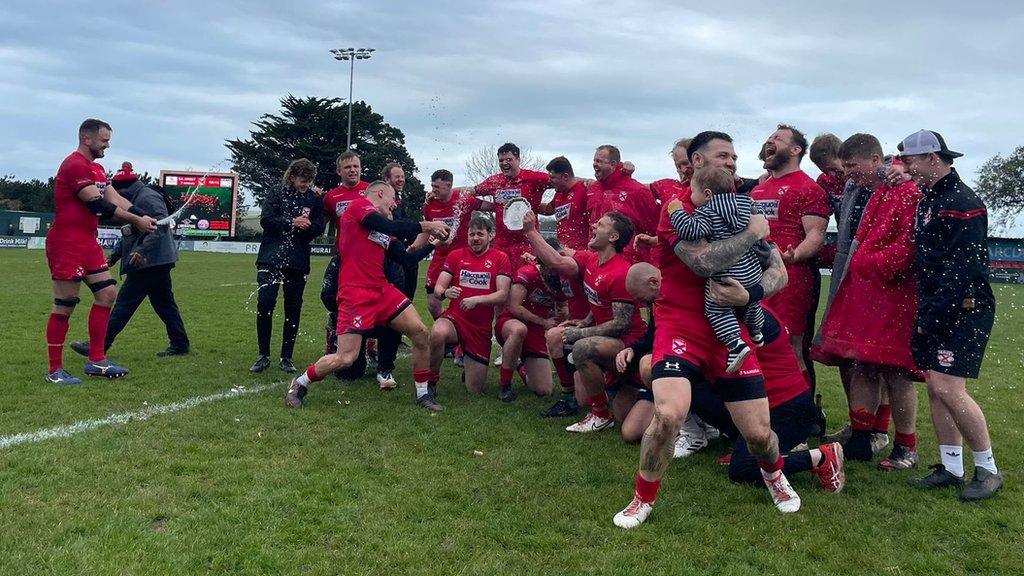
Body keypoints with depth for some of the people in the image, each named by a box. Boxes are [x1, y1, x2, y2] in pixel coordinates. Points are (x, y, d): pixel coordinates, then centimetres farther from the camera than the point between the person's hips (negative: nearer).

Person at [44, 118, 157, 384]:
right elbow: (97, 204, -21)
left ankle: (96, 360, 14)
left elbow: (115, 199, 10)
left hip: (88, 242, 10)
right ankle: (55, 371, 5)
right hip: (67, 243, -10)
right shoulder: (75, 165, -14)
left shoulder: (96, 169, 18)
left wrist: (144, 217, -3)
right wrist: (136, 220, -18)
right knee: (65, 305, -4)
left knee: (107, 293, 8)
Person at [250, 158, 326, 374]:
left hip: (298, 261, 2)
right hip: (271, 257, -1)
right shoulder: (276, 194, 4)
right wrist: (291, 222, -19)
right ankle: (263, 355, 4)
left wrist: (307, 225, -20)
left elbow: (319, 228, 1)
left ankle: (287, 357, 15)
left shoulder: (315, 200, 7)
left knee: (293, 309, 5)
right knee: (264, 304, -9)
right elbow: (265, 220, -7)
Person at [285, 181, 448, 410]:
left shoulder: (384, 231, 20)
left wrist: (433, 243, 18)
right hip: (355, 292, -8)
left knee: (422, 335, 0)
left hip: (382, 290, 8)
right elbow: (390, 227, -17)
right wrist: (425, 225, -7)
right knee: (346, 358, -11)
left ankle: (423, 393, 15)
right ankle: (299, 384, 14)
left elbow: (407, 258, 21)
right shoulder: (358, 205, -3)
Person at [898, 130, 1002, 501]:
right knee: (934, 386, 9)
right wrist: (925, 314, 12)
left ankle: (988, 470, 3)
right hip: (934, 309, 9)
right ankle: (952, 467, 18)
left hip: (963, 311, -9)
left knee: (948, 387, -13)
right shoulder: (928, 200, 15)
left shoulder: (963, 203, -14)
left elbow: (962, 271, -20)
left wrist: (933, 317, -20)